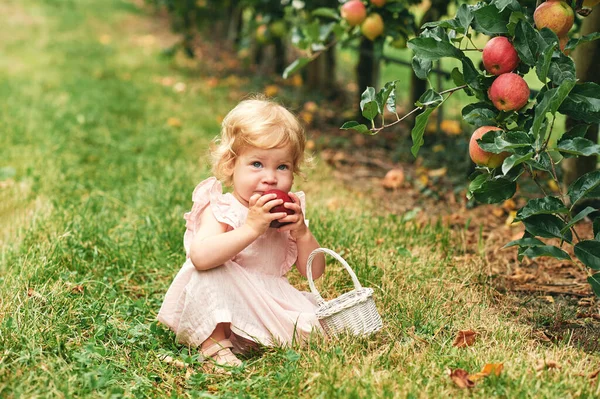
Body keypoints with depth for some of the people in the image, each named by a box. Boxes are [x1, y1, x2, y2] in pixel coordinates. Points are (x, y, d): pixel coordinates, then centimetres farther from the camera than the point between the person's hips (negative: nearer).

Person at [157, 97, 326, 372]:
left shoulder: (288, 210, 4)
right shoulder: (220, 209, -13)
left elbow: (314, 272, 3)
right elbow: (200, 256, -34)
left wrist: (302, 232, -14)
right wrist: (251, 228, -36)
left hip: (271, 304, 4)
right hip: (217, 312, -4)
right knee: (212, 272, -31)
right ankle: (213, 343, -18)